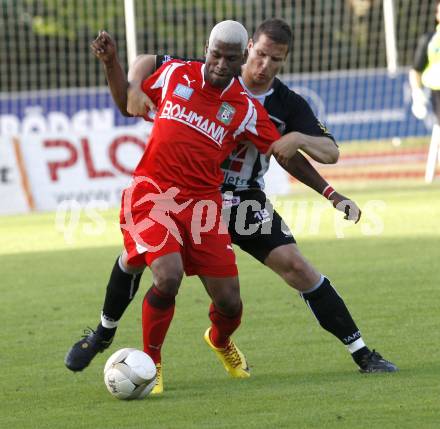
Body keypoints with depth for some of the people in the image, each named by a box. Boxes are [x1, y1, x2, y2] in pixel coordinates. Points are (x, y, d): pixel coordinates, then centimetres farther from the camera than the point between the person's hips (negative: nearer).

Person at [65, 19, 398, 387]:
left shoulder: (288, 105, -6)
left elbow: (330, 151, -11)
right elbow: (147, 64, -1)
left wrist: (299, 138, -32)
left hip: (244, 202, 0)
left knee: (294, 264, -16)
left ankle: (362, 354, -8)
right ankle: (103, 333, 12)